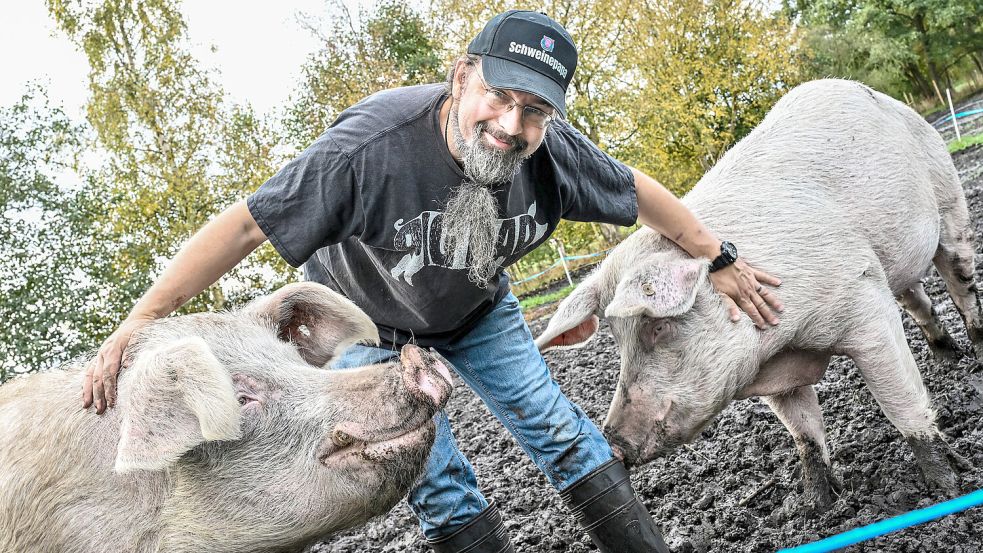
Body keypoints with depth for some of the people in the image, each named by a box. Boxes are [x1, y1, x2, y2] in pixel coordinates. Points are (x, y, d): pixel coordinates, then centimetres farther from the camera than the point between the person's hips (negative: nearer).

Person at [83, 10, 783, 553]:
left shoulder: (551, 151, -26)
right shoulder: (370, 144, -40)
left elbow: (637, 191, -7)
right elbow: (243, 227, -35)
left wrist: (721, 260, 2)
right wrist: (139, 322, -35)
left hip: (477, 309, 4)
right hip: (371, 323, -3)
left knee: (558, 430, 3)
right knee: (440, 484, -6)